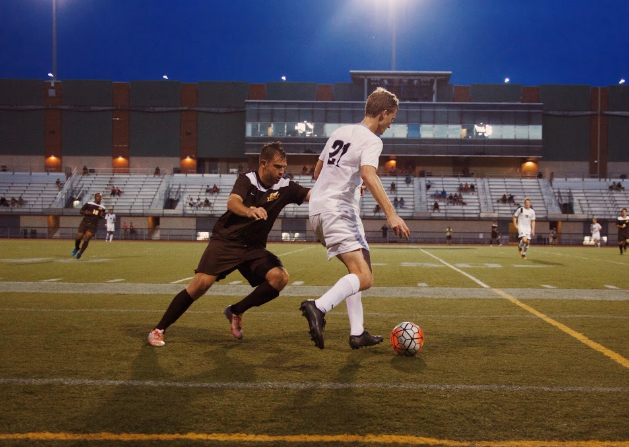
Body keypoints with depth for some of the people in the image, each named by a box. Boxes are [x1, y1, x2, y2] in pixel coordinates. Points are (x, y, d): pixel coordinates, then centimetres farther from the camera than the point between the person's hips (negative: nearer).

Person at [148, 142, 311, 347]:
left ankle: (235, 312, 2)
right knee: (200, 284, -16)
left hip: (254, 248, 4)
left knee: (280, 277, -19)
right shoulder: (247, 179, -10)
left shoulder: (284, 187, -2)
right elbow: (232, 202, -28)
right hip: (226, 241, -3)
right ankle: (158, 330, 3)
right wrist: (250, 211, -49)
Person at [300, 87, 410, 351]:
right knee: (364, 278, -16)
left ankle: (357, 334, 15)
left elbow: (317, 172, 25)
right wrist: (391, 214, -32)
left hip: (318, 209, 10)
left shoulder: (340, 132, 18)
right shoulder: (371, 140, -7)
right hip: (338, 210, -10)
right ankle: (319, 307, -36)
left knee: (357, 269, 18)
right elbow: (368, 175, -26)